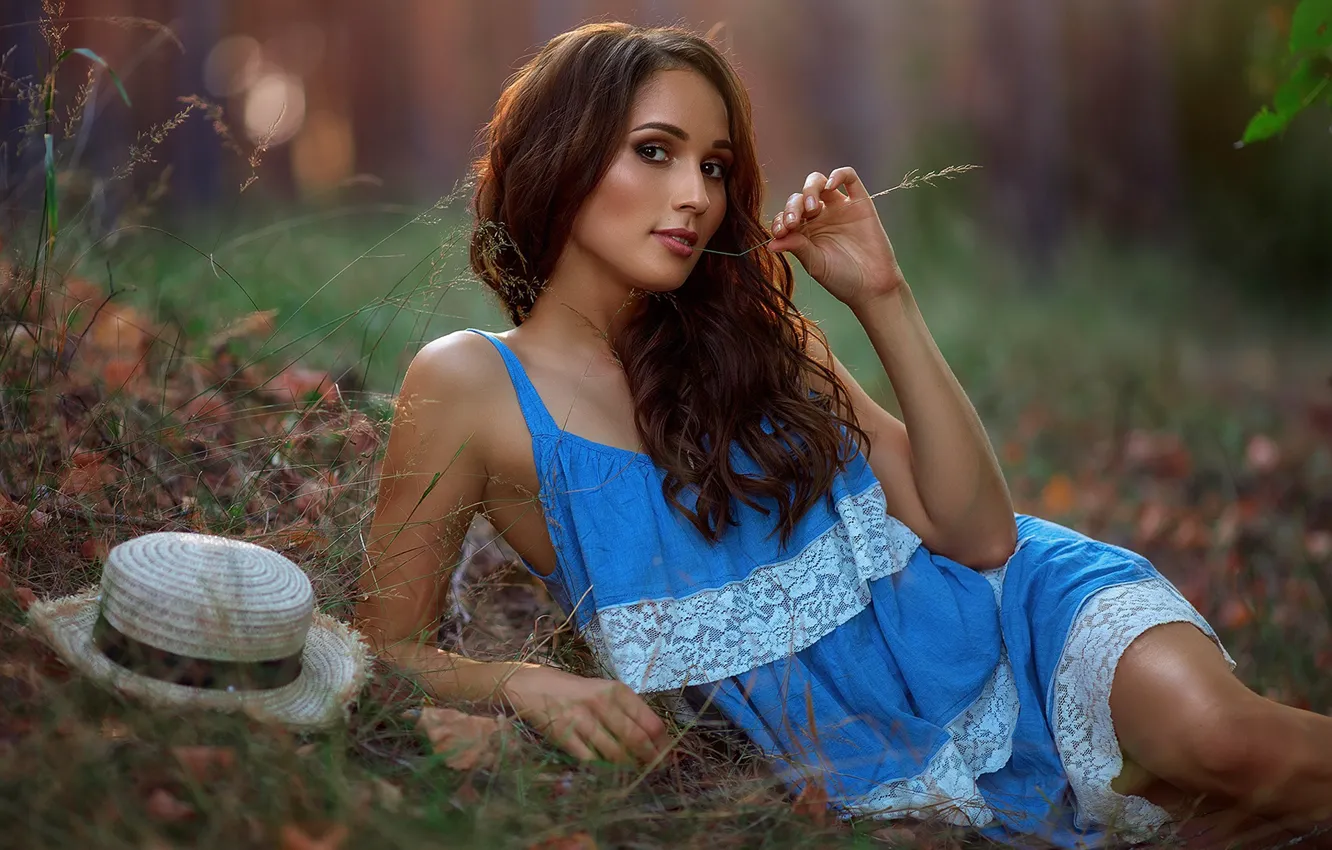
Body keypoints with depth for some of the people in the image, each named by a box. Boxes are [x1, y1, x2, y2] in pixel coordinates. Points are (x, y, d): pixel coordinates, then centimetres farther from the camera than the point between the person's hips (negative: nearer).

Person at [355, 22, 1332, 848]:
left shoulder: (752, 333, 5)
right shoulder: (470, 384, -3)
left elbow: (976, 535, -2)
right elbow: (391, 650, 0)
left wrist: (884, 299, -8)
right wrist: (524, 684, -20)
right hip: (883, 764, -2)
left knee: (1205, 730, -32)